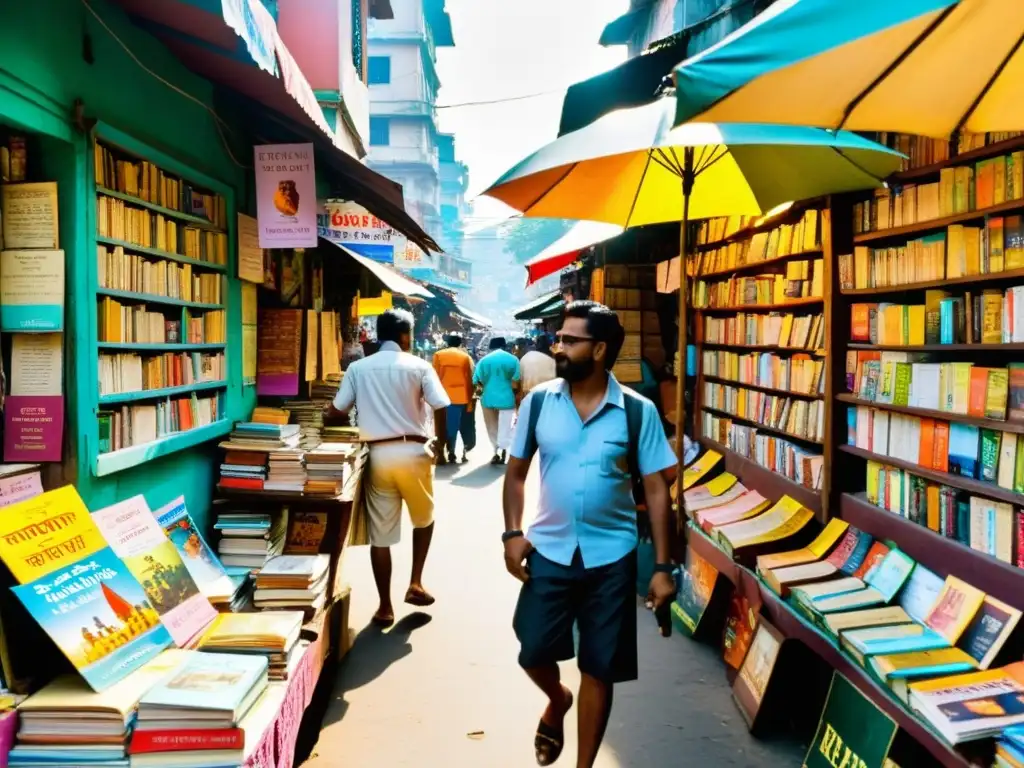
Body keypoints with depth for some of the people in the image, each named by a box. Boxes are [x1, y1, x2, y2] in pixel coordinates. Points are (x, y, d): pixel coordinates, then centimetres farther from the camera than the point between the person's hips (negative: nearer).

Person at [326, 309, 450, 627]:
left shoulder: (358, 368, 5)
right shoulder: (418, 366, -2)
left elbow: (335, 411, 6)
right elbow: (441, 409, -9)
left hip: (378, 455, 2)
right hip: (413, 452, -1)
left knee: (380, 534, 8)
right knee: (424, 519, 24)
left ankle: (385, 607, 15)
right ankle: (415, 583, 19)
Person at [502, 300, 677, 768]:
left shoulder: (638, 411, -8)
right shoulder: (538, 402, -4)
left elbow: (655, 488, -4)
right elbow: (516, 472, 6)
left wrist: (663, 566, -7)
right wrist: (513, 533, -7)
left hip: (612, 557, -1)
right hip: (549, 551, 1)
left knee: (600, 669, 9)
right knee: (534, 651, 6)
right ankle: (557, 700, 43)